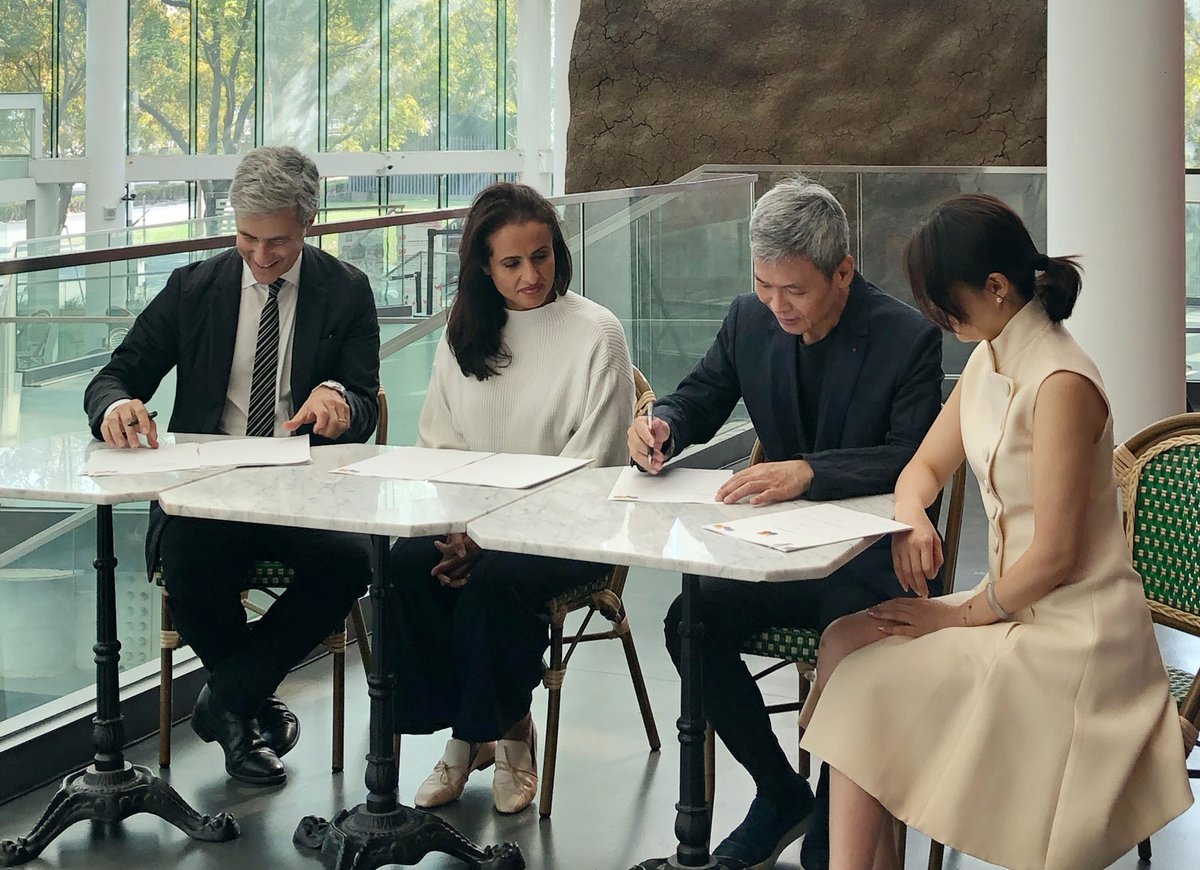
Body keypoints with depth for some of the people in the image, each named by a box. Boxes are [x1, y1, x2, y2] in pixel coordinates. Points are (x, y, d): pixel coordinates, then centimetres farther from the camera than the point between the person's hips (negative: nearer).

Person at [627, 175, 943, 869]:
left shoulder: (908, 337, -13)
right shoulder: (750, 319, 2)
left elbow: (918, 460, -21)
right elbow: (703, 396, 17)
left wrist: (810, 471, -36)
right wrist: (663, 422, -9)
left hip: (872, 551, -5)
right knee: (690, 624, -20)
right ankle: (781, 794, 1)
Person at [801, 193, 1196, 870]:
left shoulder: (1060, 384, -22)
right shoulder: (990, 363, 7)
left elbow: (1054, 555, -21)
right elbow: (926, 466, 17)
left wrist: (964, 614, -8)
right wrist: (910, 519, -6)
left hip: (1072, 634, -9)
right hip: (1018, 605, 9)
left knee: (865, 685, -13)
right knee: (843, 644, -1)